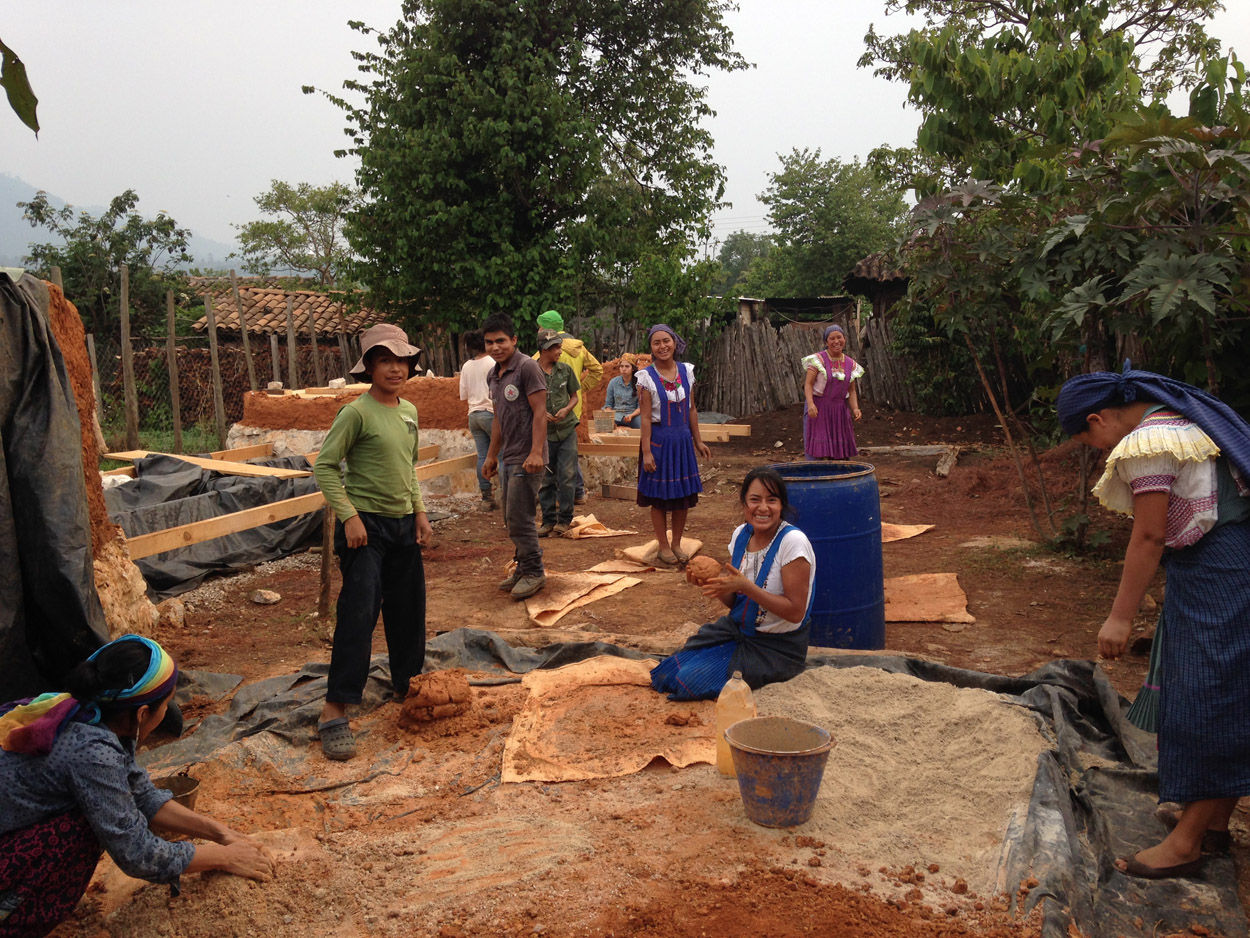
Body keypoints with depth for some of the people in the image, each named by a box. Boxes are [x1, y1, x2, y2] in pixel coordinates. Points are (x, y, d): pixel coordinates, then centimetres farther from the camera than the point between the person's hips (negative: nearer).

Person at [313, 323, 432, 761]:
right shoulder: (356, 412, -12)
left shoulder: (409, 412, 10)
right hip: (365, 526, -7)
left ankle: (408, 685, 33)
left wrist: (420, 512, 12)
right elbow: (325, 466, -13)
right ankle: (334, 713, -8)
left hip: (403, 526, 7)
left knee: (409, 610, 15)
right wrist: (348, 516, -19)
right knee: (358, 614, -12)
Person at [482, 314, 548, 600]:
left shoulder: (527, 367, -11)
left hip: (526, 459, -9)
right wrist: (491, 455, 24)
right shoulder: (493, 376, 15)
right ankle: (523, 569, 24)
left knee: (519, 518, -7)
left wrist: (536, 452, -22)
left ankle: (533, 572, 5)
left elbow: (540, 412, -15)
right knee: (513, 518, 13)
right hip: (507, 458, 9)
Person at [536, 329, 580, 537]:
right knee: (546, 479, 6)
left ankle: (565, 519, 11)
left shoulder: (565, 370, 3)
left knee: (566, 476, -1)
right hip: (544, 433, -1)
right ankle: (548, 520, 17)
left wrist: (567, 409, -8)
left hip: (567, 429, 1)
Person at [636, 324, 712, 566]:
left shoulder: (686, 371, 4)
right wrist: (646, 451, -14)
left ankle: (677, 544, 23)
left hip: (682, 439, 4)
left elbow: (691, 409, 10)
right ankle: (664, 547, 17)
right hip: (659, 439, -4)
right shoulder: (647, 376, -8)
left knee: (684, 493, 8)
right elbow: (646, 416, -10)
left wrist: (698, 441, 10)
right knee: (659, 496, 4)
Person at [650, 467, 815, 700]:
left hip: (777, 647, -6)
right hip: (737, 627, 6)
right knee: (671, 670, -6)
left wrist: (745, 586, -27)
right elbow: (733, 601, 8)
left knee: (692, 680, -14)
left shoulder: (793, 542, -21)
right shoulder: (741, 534, 1)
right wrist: (717, 584, -16)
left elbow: (795, 612, -21)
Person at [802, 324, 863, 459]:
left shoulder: (851, 364, 8)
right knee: (816, 454, -8)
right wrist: (810, 404, -28)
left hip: (840, 411, 5)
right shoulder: (818, 359, -7)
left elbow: (852, 390, 10)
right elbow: (808, 384, -13)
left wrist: (855, 409, -7)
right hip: (818, 410, -5)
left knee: (841, 455, 7)